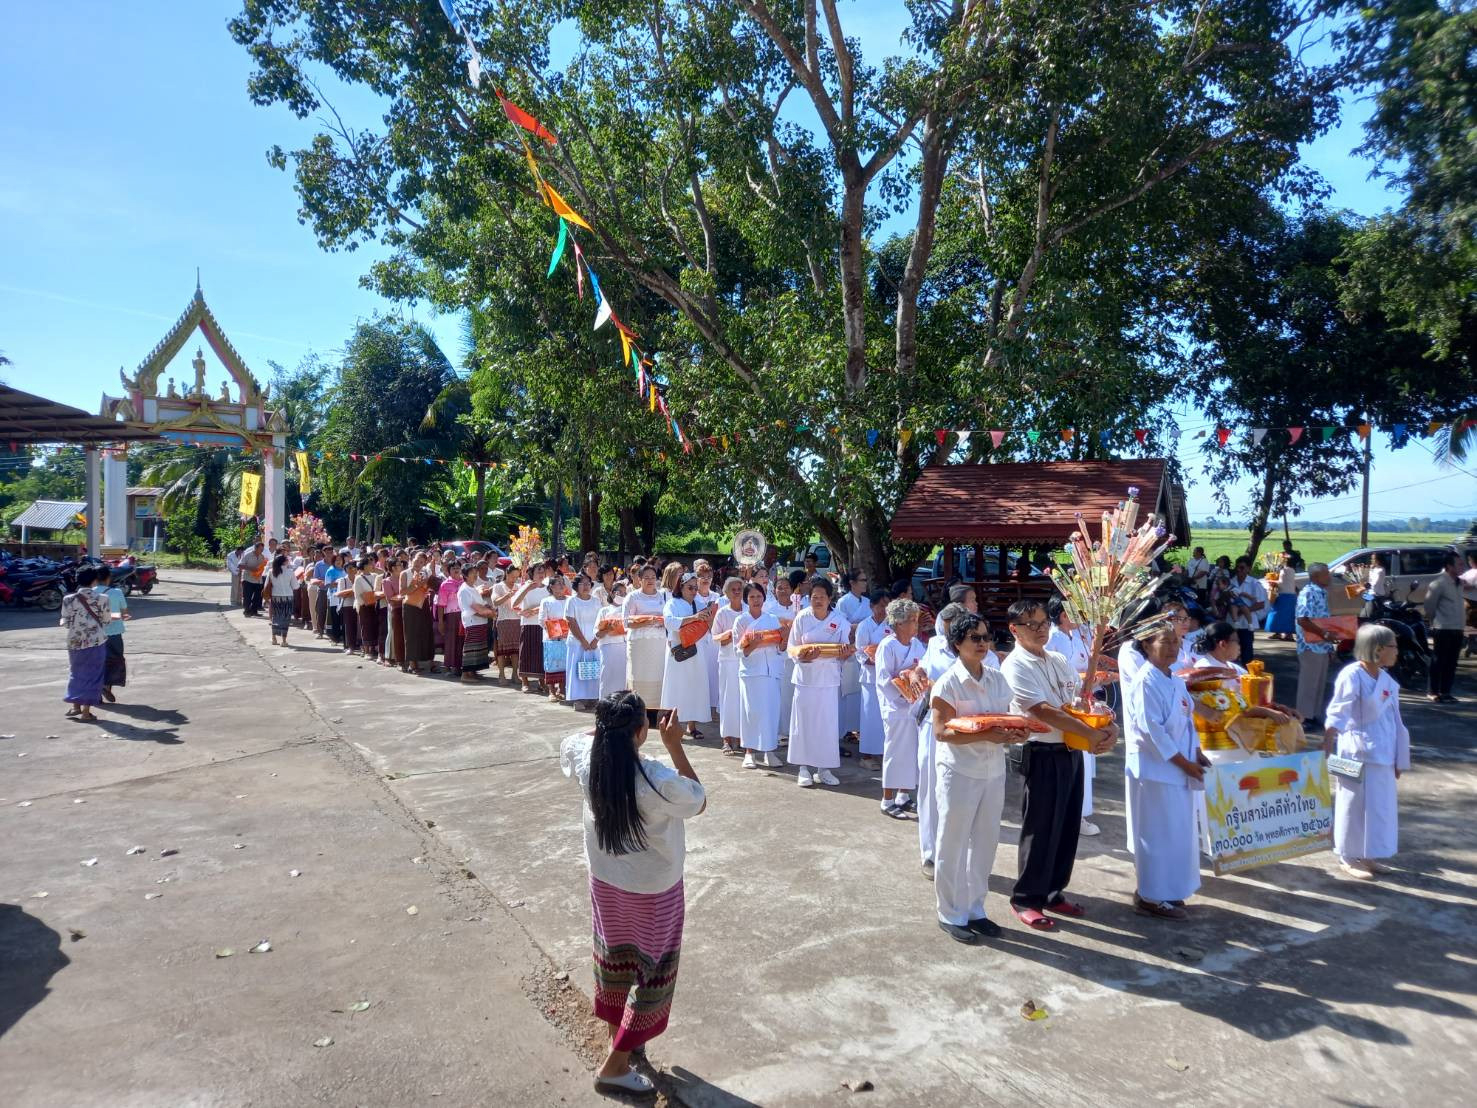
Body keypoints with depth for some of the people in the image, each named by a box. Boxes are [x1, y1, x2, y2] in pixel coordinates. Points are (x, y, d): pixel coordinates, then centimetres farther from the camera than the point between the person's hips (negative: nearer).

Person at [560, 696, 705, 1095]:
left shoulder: (585, 759, -17)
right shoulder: (659, 780, -33)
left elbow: (567, 744, 9)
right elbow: (699, 802, -12)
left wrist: (606, 728, 2)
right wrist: (674, 746, -18)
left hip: (605, 881, 6)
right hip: (652, 891, -6)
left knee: (615, 956, 26)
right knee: (653, 973, 14)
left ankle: (618, 1032, 49)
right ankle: (615, 1066, 23)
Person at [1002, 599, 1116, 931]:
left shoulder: (1059, 662, 11)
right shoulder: (1015, 666, -13)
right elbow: (1043, 711, -22)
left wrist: (1111, 727, -10)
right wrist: (1092, 734, -22)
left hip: (1073, 752, 8)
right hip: (1043, 755, -7)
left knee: (1068, 827, 15)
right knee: (1041, 830, 1)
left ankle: (1054, 892, 29)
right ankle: (1025, 899, 16)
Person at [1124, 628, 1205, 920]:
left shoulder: (1176, 682, 11)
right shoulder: (1146, 682, -17)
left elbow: (1187, 721, 18)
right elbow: (1151, 730, -20)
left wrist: (1196, 754, 5)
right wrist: (1184, 762, -16)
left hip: (1177, 769, 9)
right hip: (1155, 769, -9)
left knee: (1178, 831, 15)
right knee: (1158, 833, -1)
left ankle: (1168, 890, 28)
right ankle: (1151, 896, 11)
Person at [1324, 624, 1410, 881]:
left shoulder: (1387, 679, 6)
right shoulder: (1352, 675, -17)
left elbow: (1395, 721, 12)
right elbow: (1336, 716, -17)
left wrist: (1398, 759, 14)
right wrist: (1326, 750, -20)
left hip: (1381, 754, 8)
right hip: (1356, 753, -8)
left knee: (1380, 806, 15)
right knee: (1354, 806, 3)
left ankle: (1366, 856, 29)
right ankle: (1348, 858, 17)